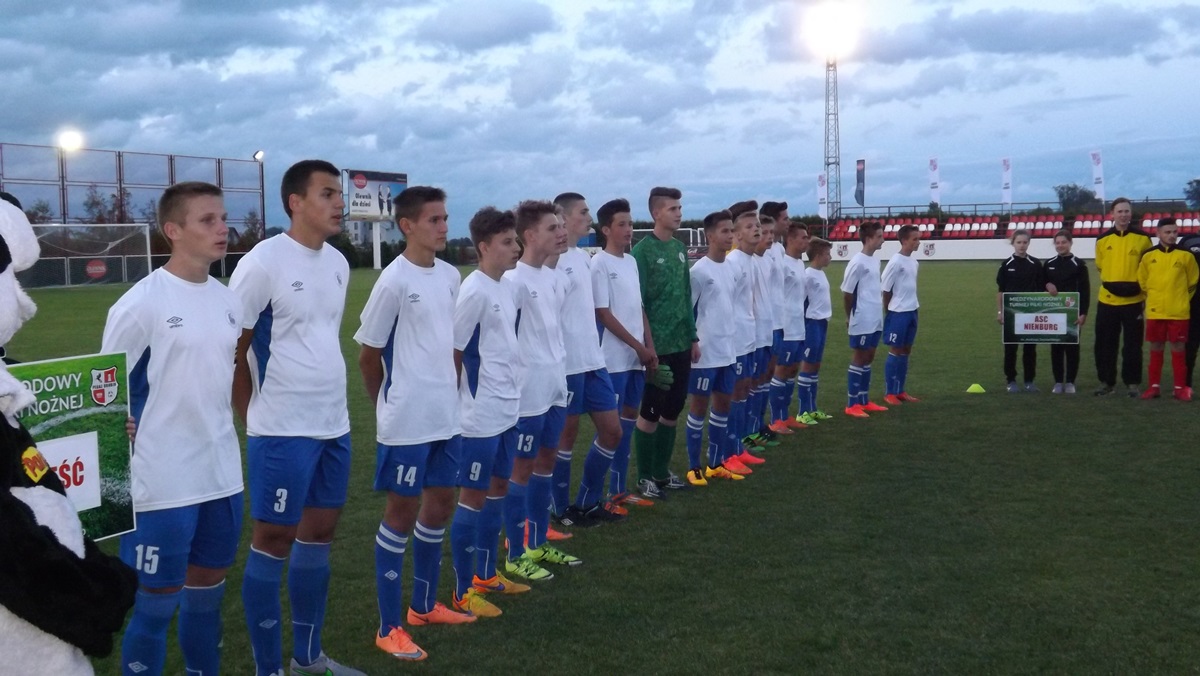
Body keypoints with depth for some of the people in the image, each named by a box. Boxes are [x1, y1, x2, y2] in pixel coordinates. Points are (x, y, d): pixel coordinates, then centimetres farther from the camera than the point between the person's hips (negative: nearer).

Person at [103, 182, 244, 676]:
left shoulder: (228, 301, 7)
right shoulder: (140, 304, -13)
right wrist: (118, 477, -7)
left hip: (222, 477, 6)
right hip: (163, 485, -6)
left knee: (207, 593, 17)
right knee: (155, 604, 4)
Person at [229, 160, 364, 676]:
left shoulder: (338, 262, 8)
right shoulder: (262, 263, -14)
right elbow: (231, 350, -9)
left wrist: (330, 404, 17)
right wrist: (255, 419, -4)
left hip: (334, 424, 8)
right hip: (283, 430, -7)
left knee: (319, 531, 14)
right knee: (274, 539, 2)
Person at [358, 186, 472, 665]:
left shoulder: (450, 275, 6)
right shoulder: (394, 282, -15)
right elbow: (368, 357, -8)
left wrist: (449, 392, 15)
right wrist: (391, 404, 4)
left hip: (447, 415, 7)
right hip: (407, 421, -7)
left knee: (440, 503, 16)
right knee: (402, 511, 1)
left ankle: (425, 605, 33)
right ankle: (388, 628, 13)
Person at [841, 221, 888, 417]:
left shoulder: (875, 261, 10)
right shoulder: (857, 262, -16)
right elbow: (847, 293, -12)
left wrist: (878, 312, 15)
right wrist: (850, 317, -3)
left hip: (875, 319, 8)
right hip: (862, 321, -8)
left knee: (868, 358, 13)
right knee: (858, 359, -2)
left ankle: (864, 401, 21)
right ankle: (852, 405, 5)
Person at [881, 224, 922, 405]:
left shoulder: (914, 262, 9)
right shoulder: (895, 262, -15)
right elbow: (885, 289, -11)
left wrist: (912, 306, 16)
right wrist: (891, 311, -3)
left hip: (912, 311, 8)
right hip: (898, 313, -8)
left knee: (906, 351, 12)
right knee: (895, 351, -1)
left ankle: (901, 391, 20)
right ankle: (890, 393, 6)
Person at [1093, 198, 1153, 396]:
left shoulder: (1142, 238, -2)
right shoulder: (1102, 239, 3)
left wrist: (1146, 293, 0)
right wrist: (1111, 283, 8)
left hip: (1134, 300, -2)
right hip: (1107, 300, 2)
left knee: (1133, 345, 4)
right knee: (1105, 344, 5)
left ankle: (1132, 383, 13)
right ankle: (1107, 382, 15)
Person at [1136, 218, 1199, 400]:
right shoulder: (1148, 256, 1)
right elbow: (1142, 282, 12)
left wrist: (1180, 300, 11)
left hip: (1179, 312, -1)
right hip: (1155, 312, 1)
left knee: (1178, 349, 3)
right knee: (1155, 349, 7)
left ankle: (1180, 388, 10)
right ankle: (1154, 387, 14)